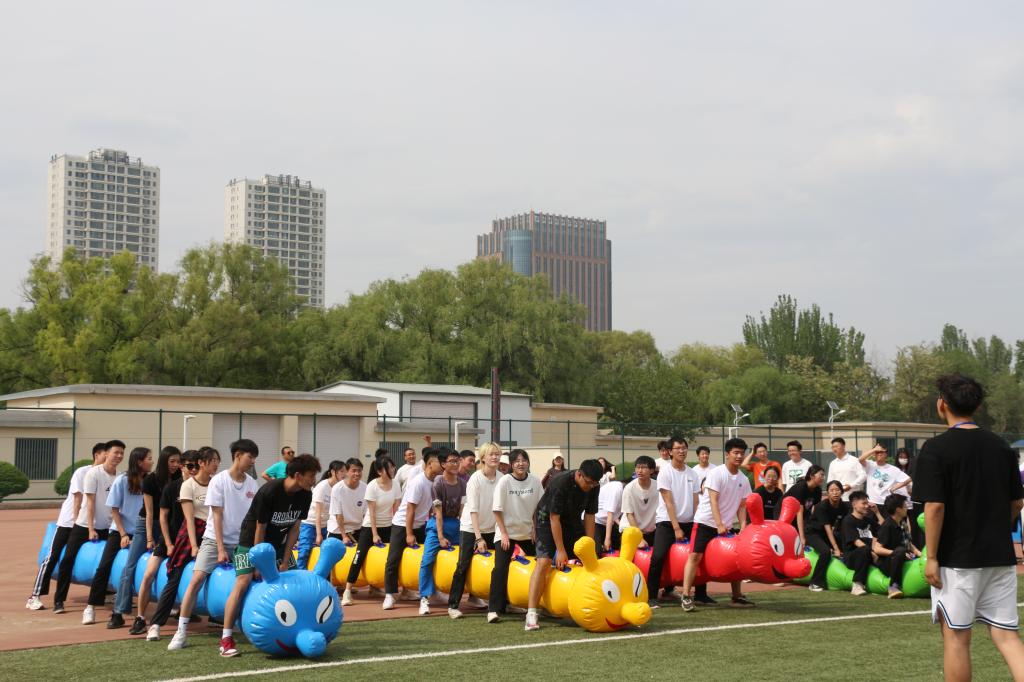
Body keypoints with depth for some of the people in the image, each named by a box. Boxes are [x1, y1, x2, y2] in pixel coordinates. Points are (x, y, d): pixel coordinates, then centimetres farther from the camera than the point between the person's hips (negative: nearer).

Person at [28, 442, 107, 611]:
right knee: (52, 557, -5)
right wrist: (77, 523, -16)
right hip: (68, 522, -5)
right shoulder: (82, 473, -13)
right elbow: (77, 499, -14)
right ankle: (34, 597, -4)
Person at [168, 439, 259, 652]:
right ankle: (181, 632, -8)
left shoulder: (253, 484, 2)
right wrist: (221, 549, -13)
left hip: (242, 542, 3)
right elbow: (217, 516, -10)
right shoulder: (219, 481, -8)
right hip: (215, 539, -3)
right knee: (196, 579, -14)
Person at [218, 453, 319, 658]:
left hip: (279, 543, 7)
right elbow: (260, 529, -22)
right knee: (243, 582, -19)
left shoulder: (305, 495, -10)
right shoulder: (269, 492, -29)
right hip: (252, 541, -6)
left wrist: (285, 561, -6)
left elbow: (294, 528, -3)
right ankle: (226, 639, -18)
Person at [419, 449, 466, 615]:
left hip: (456, 524, 4)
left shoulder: (462, 484, 1)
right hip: (437, 524, -4)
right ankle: (425, 598, -9)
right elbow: (438, 512, -13)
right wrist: (441, 537, -16)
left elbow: (462, 509, -1)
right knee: (428, 559, -15)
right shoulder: (438, 483, -11)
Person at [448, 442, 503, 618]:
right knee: (463, 566, -7)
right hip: (470, 528, -4)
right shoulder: (475, 479, -17)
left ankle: (475, 597, 29)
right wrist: (478, 537, -22)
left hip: (490, 529, 5)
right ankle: (453, 605, 0)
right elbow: (473, 510, -19)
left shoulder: (502, 479, -5)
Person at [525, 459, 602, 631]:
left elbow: (589, 516, -8)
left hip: (571, 520, 7)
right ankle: (531, 613, -24)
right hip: (547, 519, -6)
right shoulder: (561, 483, -31)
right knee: (544, 561, -21)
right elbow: (554, 518, -27)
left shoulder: (593, 487, -14)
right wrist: (560, 550, -25)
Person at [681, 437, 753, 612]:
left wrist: (743, 526, -7)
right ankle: (686, 596, -14)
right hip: (706, 521, -6)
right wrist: (719, 525, -25)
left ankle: (736, 597, 16)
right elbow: (713, 500, -18)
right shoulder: (717, 473, -13)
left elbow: (741, 506, 6)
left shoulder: (744, 480, 5)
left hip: (726, 525, 6)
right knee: (695, 556, -13)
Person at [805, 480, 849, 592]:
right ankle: (815, 583, -22)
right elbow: (828, 529, -26)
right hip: (813, 533, -6)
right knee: (826, 551, -31)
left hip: (831, 534, 6)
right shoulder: (822, 506, -23)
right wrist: (836, 549, -31)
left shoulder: (844, 507, -8)